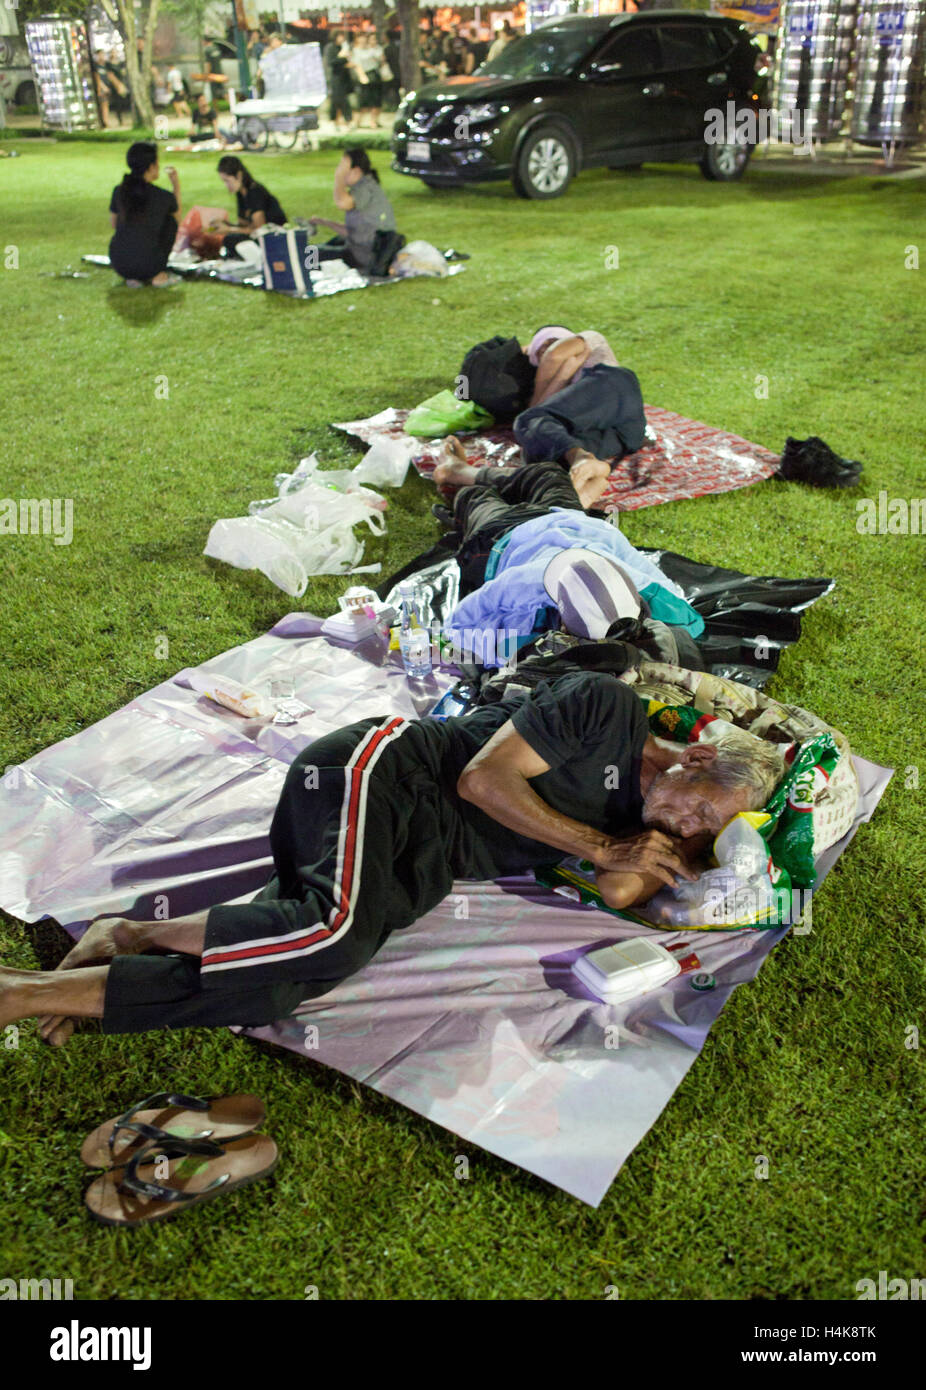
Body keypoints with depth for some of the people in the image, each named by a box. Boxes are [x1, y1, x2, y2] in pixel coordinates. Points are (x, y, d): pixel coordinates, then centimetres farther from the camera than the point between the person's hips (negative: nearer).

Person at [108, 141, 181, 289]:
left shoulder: (119, 191, 2)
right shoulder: (164, 196, -6)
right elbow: (178, 218, 17)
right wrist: (176, 185, 21)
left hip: (119, 265, 4)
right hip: (148, 266, -3)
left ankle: (131, 277, 11)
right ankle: (159, 275, 11)